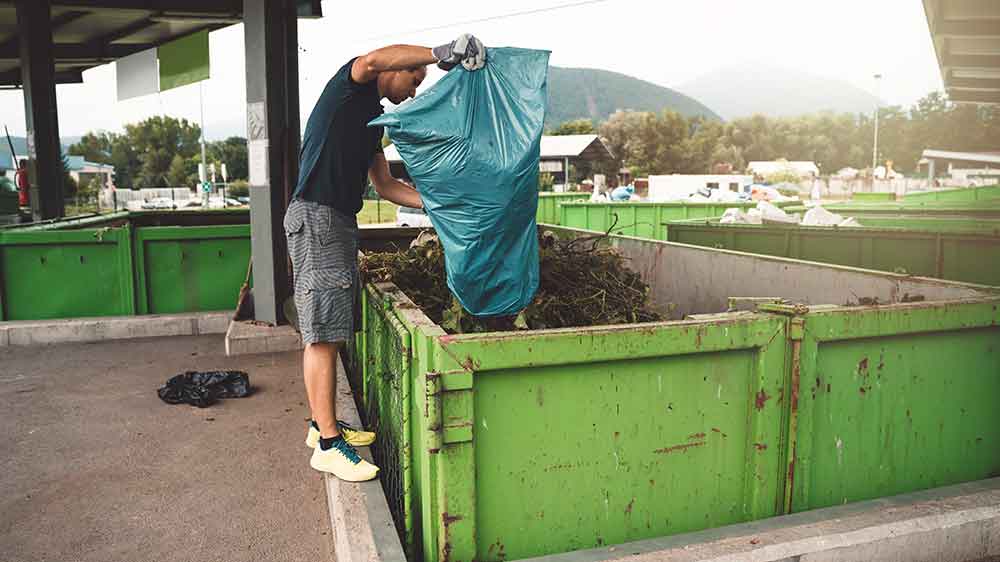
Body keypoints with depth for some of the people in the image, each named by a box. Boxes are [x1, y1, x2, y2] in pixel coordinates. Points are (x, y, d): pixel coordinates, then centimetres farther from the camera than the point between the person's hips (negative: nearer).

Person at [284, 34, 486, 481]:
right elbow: (372, 60, -27)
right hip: (316, 217, -10)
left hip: (340, 224, 10)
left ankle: (323, 424, 21)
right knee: (322, 335, -10)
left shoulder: (373, 118, 23)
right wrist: (444, 53, -26)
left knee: (325, 333, 12)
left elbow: (386, 185, 22)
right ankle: (328, 445, -7)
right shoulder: (349, 87, -2)